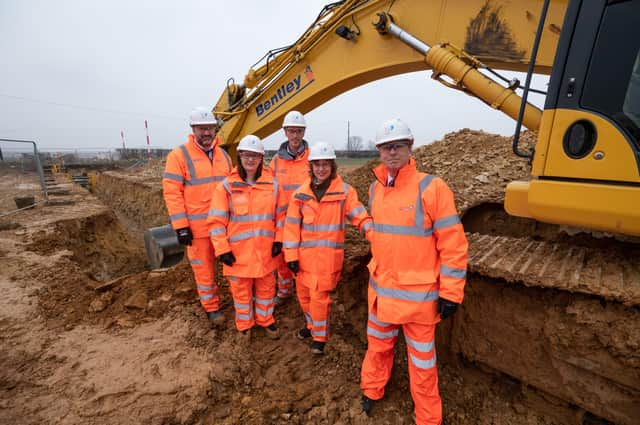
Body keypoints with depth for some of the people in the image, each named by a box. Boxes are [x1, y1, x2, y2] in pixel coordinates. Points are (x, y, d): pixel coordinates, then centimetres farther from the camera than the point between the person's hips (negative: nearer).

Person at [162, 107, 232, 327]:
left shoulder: (223, 155, 9)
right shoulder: (179, 155, -6)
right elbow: (172, 192, -10)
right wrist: (181, 226, -14)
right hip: (198, 226, -4)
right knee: (203, 267, 10)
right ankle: (212, 307, 28)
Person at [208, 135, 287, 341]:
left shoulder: (272, 184, -1)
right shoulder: (227, 186, -8)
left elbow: (280, 215, 6)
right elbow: (216, 221, -7)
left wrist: (278, 240, 0)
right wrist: (222, 249, -10)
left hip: (266, 250, 2)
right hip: (238, 252, -2)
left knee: (266, 288, 18)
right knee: (241, 291, 15)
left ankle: (265, 320, 42)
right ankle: (244, 324, 39)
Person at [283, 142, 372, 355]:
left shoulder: (345, 191, -6)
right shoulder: (300, 193, 0)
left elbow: (360, 217, -10)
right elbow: (292, 225, 1)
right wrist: (291, 255, -3)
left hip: (328, 255, -3)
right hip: (305, 255, 4)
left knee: (319, 296, -1)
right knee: (303, 294, 18)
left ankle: (320, 337, 25)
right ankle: (312, 324, 46)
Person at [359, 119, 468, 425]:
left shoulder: (432, 187, -16)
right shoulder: (375, 188, 2)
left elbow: (454, 244, -14)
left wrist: (450, 293, -12)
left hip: (418, 293, -5)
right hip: (380, 288, 5)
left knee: (421, 359, 15)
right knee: (378, 346, 25)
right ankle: (372, 390, 50)